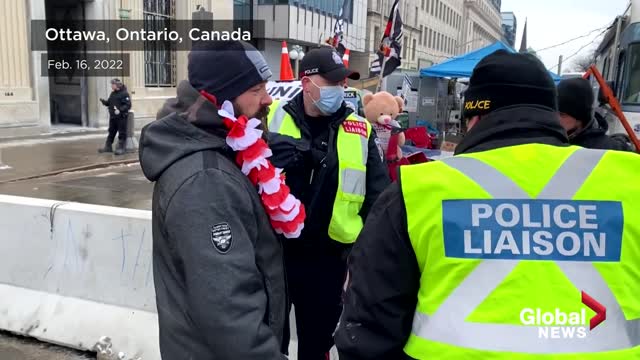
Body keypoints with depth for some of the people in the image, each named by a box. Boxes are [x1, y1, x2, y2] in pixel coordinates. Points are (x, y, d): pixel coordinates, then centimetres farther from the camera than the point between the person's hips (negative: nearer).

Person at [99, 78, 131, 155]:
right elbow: (109, 103, 19)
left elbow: (128, 105, -18)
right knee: (111, 132, 16)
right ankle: (108, 147, 24)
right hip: (112, 117, 8)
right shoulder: (113, 94, 15)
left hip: (121, 117, -8)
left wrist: (120, 110, -28)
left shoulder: (124, 93, -11)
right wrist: (104, 101, -2)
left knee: (122, 133, -2)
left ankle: (121, 148, 4)